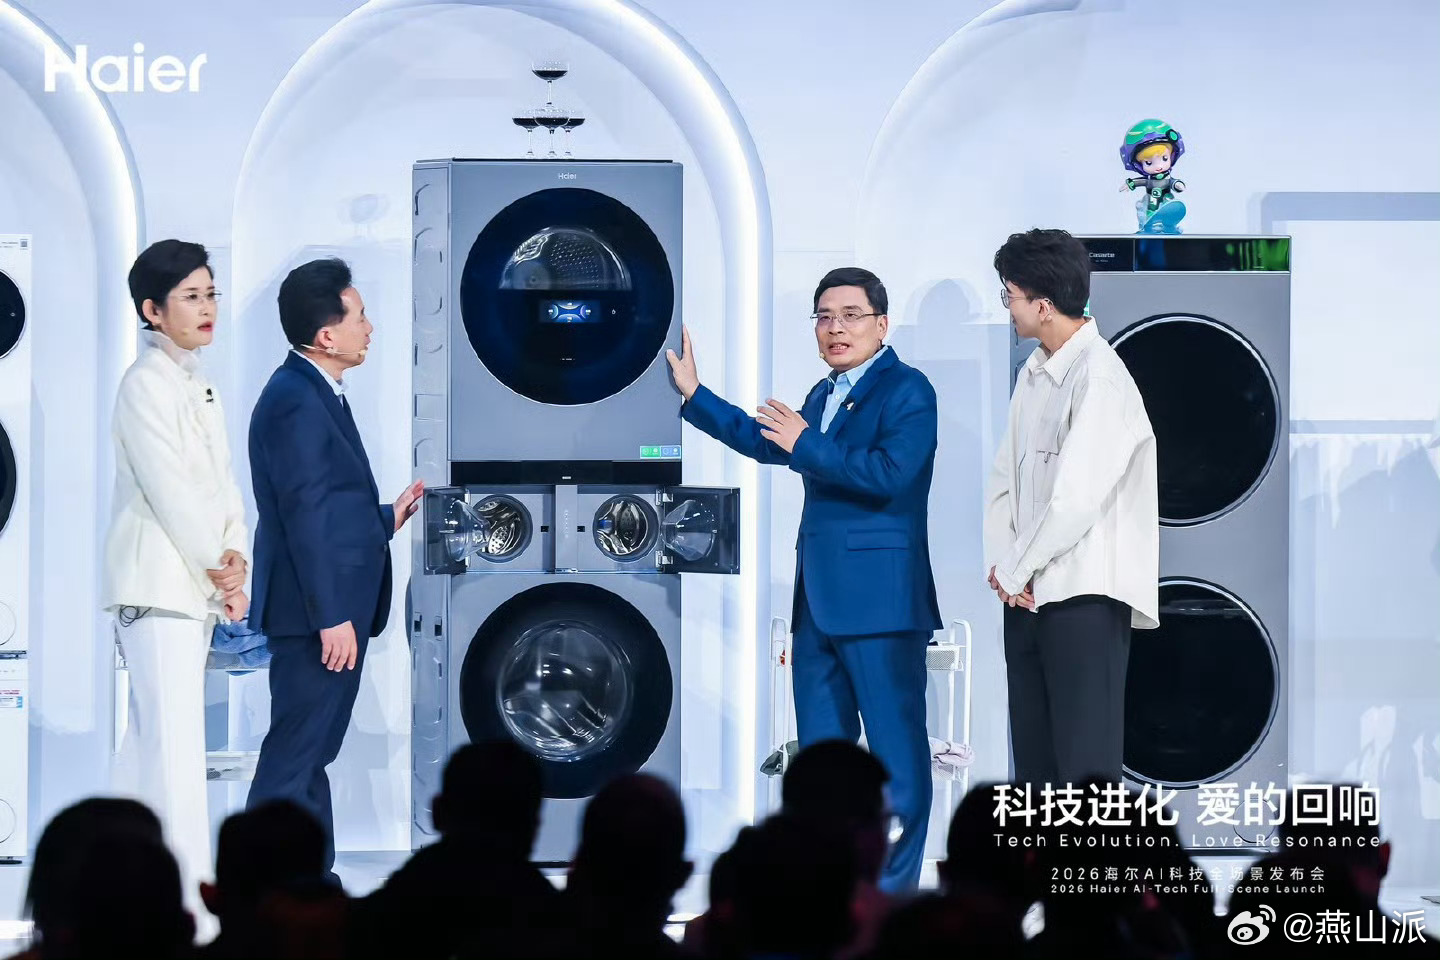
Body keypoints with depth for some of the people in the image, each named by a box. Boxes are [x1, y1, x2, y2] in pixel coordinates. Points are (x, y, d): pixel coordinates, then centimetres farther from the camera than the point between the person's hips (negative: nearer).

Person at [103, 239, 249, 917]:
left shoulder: (199, 388, 17)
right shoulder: (146, 384, -10)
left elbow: (222, 483, 14)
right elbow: (169, 491, -16)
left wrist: (234, 557, -3)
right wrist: (219, 573, -11)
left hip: (196, 586, 9)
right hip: (156, 583, -9)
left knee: (148, 740, 14)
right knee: (175, 743, -13)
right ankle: (186, 899, -17)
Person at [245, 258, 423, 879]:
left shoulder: (313, 394, 15)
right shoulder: (296, 400, -17)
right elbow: (304, 515, -21)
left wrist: (386, 519, 20)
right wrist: (332, 616, -22)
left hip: (334, 606, 10)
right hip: (318, 609, -10)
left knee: (311, 753, 15)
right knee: (294, 757, -7)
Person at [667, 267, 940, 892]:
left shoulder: (907, 391, -9)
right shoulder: (823, 395, 19)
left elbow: (889, 472, -23)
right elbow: (765, 443, 32)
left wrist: (805, 445, -16)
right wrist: (693, 394, 31)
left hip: (878, 597, -9)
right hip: (819, 598, 10)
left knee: (895, 743, -5)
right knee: (821, 743, 13)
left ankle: (894, 887, -3)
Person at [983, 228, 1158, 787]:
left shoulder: (1100, 378, -14)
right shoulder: (1034, 374, 14)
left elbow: (1075, 499, -20)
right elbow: (1004, 478, 15)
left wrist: (1017, 570, -9)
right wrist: (1000, 562, 0)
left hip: (1084, 597, -9)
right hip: (1027, 595, 9)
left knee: (1084, 761, -8)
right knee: (1033, 761, 12)